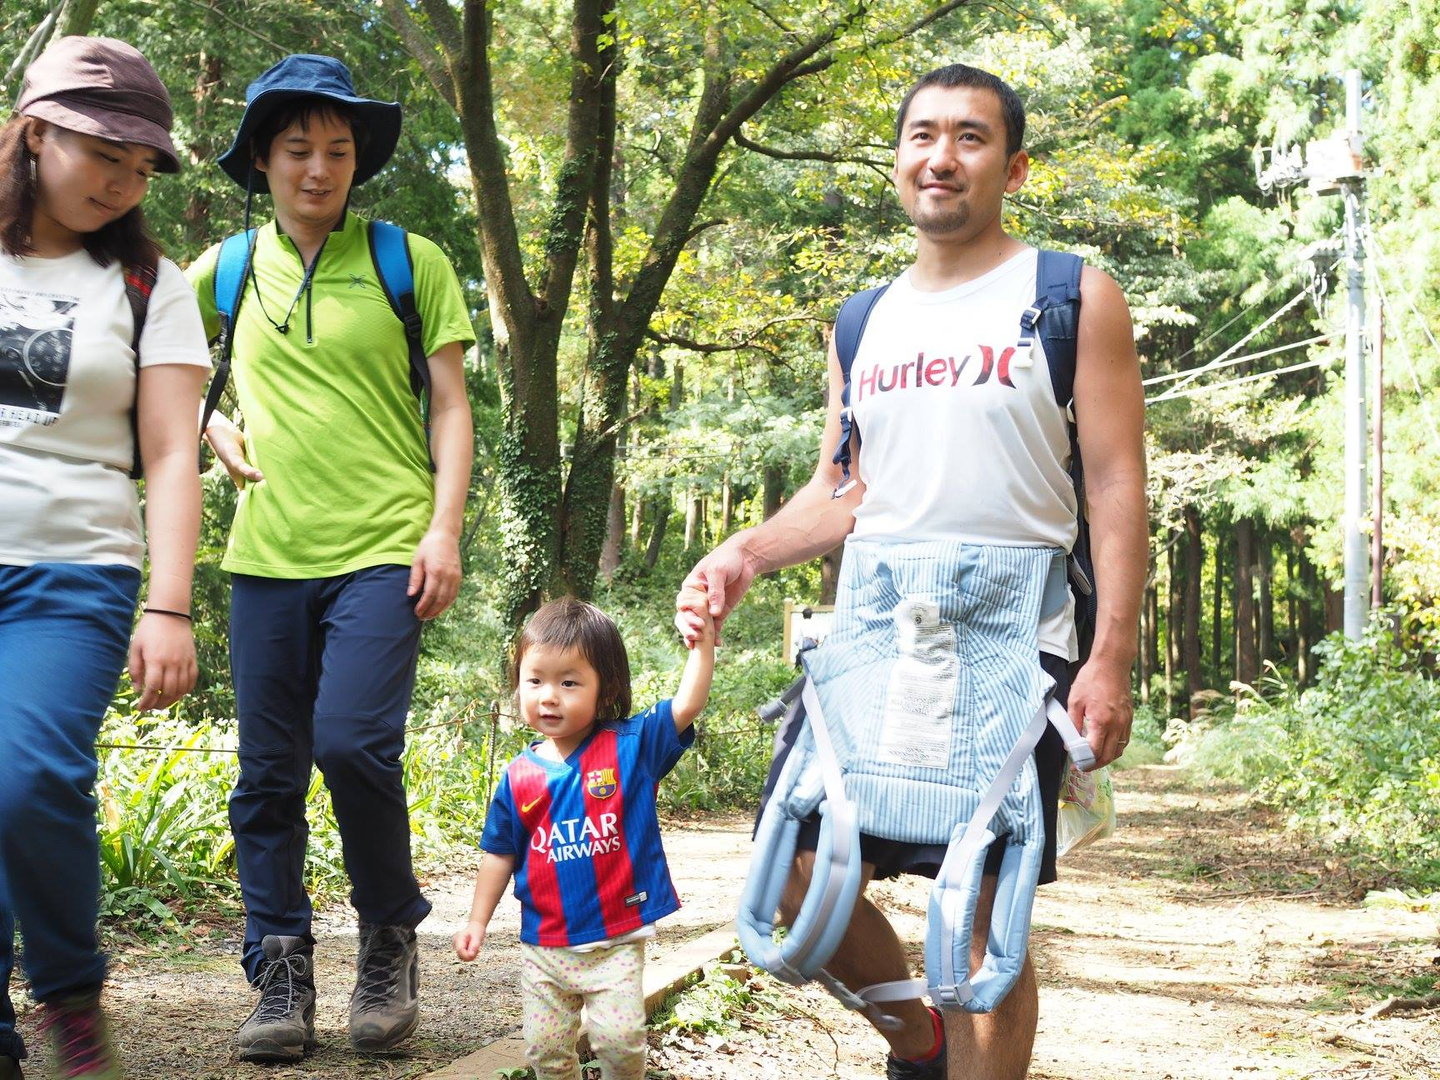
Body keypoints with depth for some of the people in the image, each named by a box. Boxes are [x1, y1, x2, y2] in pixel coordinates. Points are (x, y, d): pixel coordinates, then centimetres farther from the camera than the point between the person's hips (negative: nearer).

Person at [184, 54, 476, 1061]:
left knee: (353, 742, -17)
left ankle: (392, 936, 6)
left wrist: (444, 531, -7)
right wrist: (215, 431, 8)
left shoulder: (411, 262, 4)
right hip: (268, 552, 3)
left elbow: (451, 407, 3)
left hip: (384, 547, -3)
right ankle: (281, 973, 15)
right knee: (269, 772, 4)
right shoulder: (225, 271, 10)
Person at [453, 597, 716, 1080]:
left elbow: (687, 705, -14)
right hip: (544, 945, 3)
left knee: (619, 1039, -12)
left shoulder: (632, 746, -4)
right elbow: (500, 853, 10)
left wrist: (703, 642, -22)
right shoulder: (519, 776, 1)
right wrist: (478, 920, 9)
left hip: (616, 940, -3)